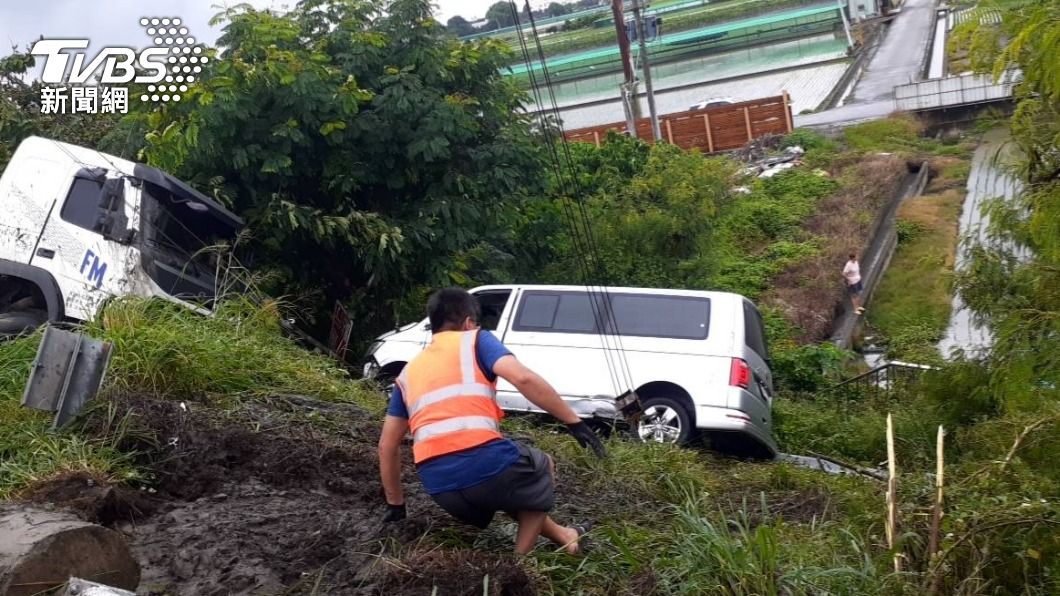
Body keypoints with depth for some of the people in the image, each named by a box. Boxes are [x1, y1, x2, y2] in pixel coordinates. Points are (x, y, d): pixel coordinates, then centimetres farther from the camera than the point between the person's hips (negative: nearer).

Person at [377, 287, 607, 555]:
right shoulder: (475, 340, 12)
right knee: (541, 466, 30)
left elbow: (387, 446, 24)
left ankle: (560, 536, 46)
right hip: (485, 463, -5)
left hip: (439, 487, 5)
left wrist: (395, 505, 33)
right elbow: (523, 378, -7)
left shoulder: (409, 372, 25)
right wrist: (574, 422, -3)